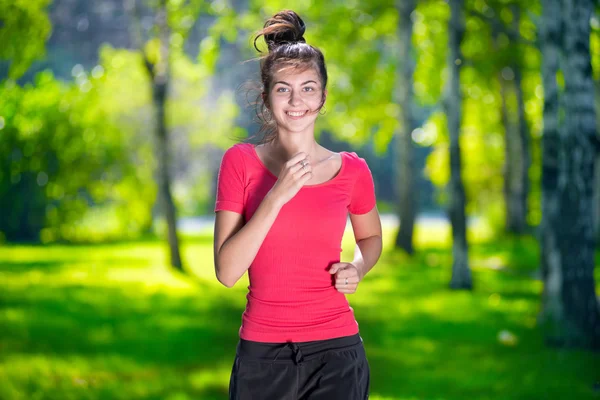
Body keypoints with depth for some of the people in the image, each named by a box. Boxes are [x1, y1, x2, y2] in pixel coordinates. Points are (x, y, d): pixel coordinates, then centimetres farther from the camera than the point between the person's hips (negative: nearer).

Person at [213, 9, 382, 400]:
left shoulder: (352, 170, 0)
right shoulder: (240, 162, -3)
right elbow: (227, 271, -11)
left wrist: (358, 268, -1)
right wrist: (276, 196, -20)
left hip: (335, 351, 0)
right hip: (262, 353, 0)